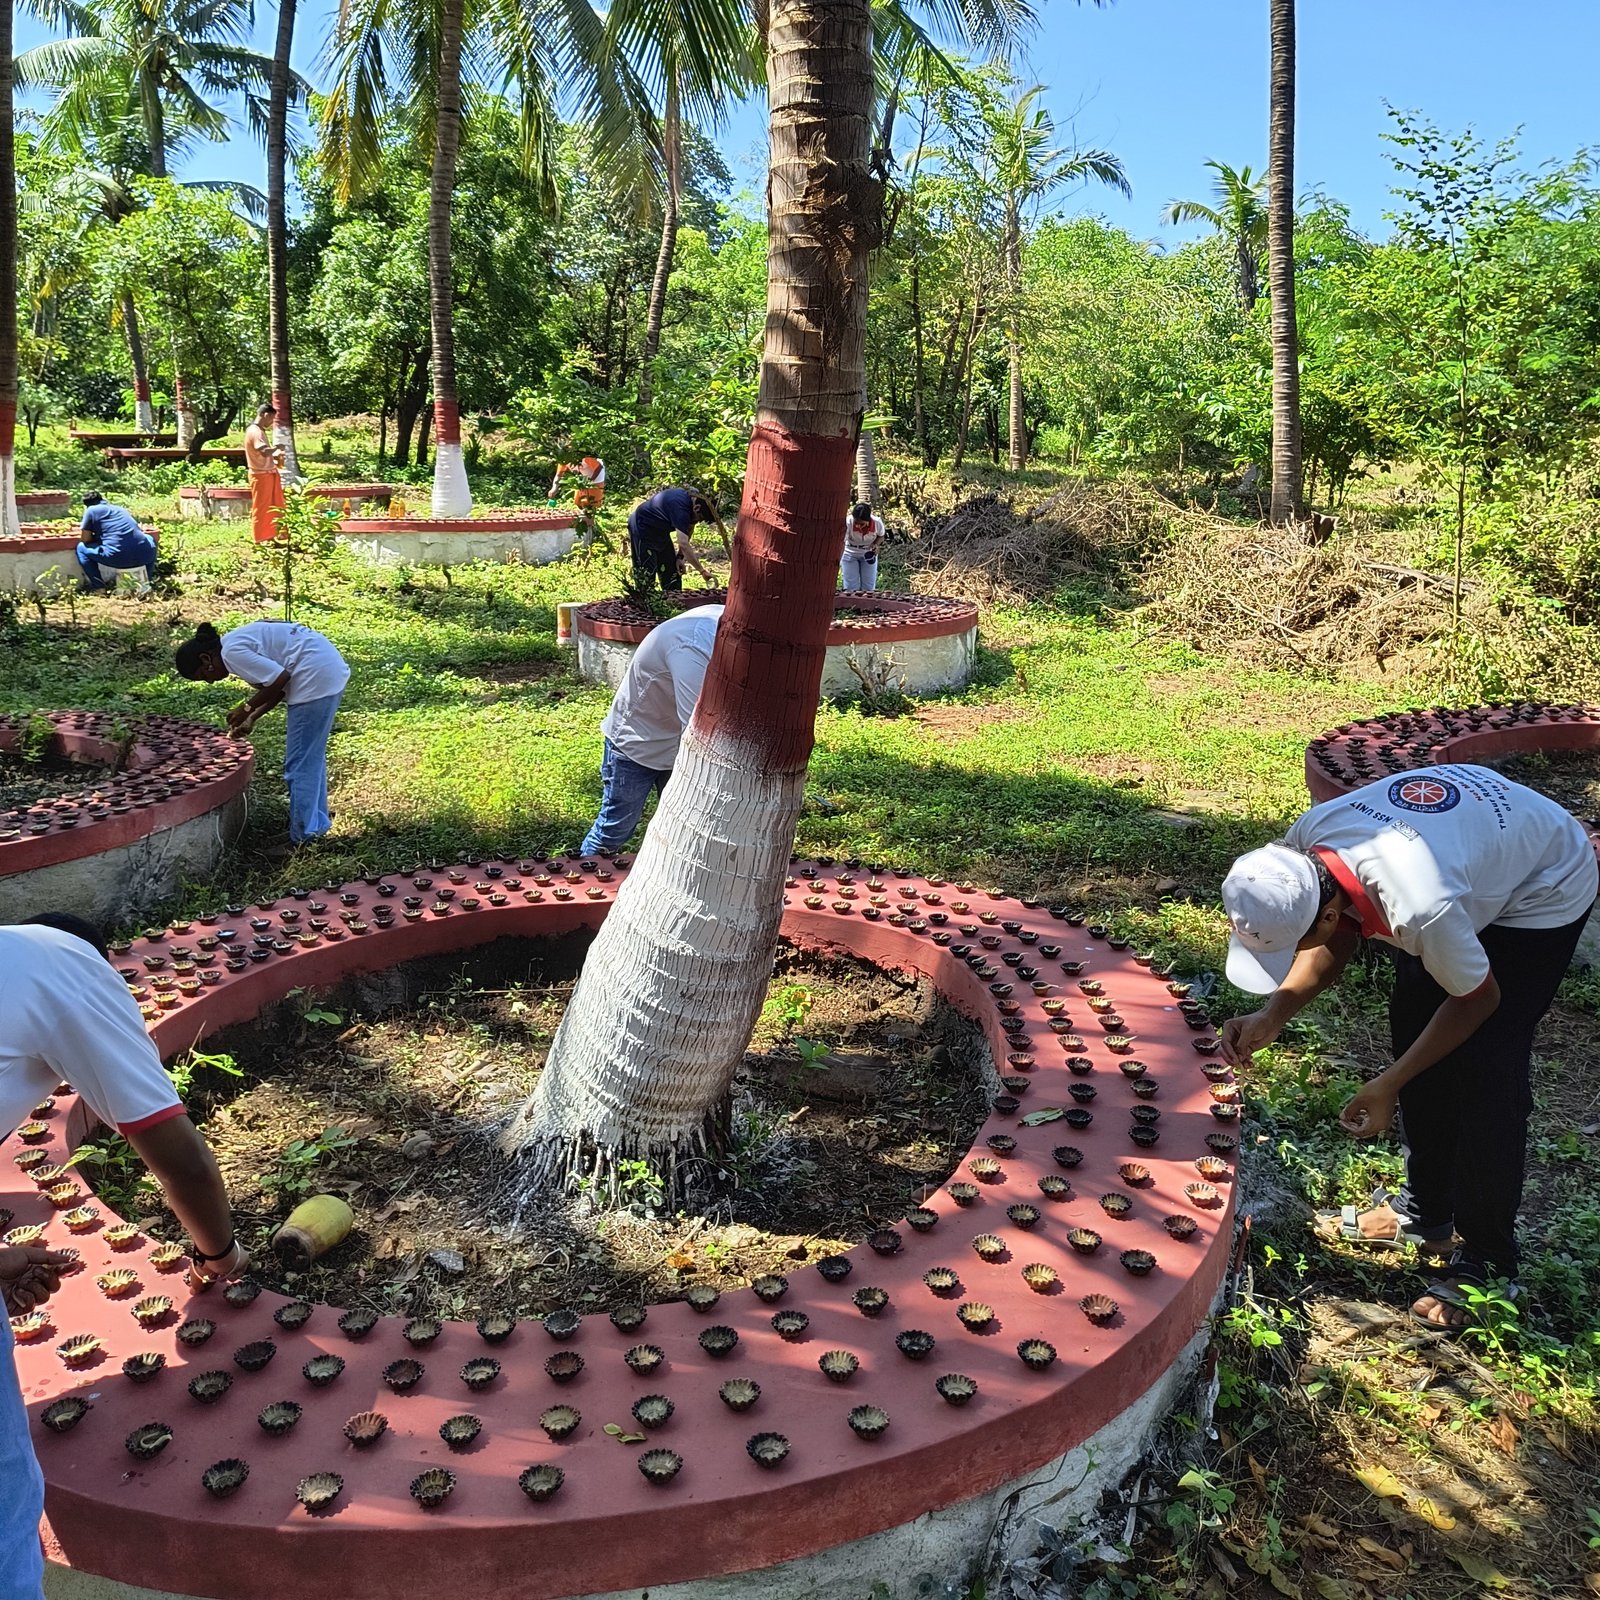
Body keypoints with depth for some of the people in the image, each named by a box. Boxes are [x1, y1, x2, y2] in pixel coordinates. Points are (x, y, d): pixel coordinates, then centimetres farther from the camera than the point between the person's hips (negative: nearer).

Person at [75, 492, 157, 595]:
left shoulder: (91, 510, 10)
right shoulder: (120, 509, 26)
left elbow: (86, 540, 10)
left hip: (116, 558, -4)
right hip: (144, 557, 4)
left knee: (81, 547, 19)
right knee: (149, 539, 39)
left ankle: (99, 586, 11)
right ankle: (144, 581, 25)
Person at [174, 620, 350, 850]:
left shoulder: (232, 651, -11)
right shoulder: (239, 641, 18)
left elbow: (280, 678, -17)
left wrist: (247, 708, -4)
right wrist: (252, 719, 17)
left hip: (316, 676, -10)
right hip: (328, 671, 10)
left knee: (299, 764, -3)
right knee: (311, 756, 20)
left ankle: (303, 839, 3)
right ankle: (316, 823, 32)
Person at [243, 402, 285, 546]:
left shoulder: (261, 431, 14)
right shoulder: (254, 431, -18)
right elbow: (264, 452, -31)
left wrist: (276, 456, 7)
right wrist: (276, 448, -14)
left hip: (270, 473, 10)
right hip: (261, 475, -10)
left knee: (274, 506, 14)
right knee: (261, 508, -1)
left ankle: (270, 536, 23)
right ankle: (260, 539, 6)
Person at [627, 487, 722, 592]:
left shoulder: (691, 498, -8)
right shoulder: (680, 508, -35)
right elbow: (684, 544, -40)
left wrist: (680, 557, -6)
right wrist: (702, 571, -38)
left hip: (659, 530, 9)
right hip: (641, 526, -9)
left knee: (672, 571, 9)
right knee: (646, 574, -12)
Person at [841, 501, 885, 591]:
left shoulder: (877, 522, -25)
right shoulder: (848, 522, -32)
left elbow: (881, 536, -2)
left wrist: (876, 544, -22)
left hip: (868, 555, 2)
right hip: (850, 553, -2)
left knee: (869, 587, 4)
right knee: (851, 587, -4)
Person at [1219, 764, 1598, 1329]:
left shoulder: (1418, 907, -44)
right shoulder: (1303, 845, -25)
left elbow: (1478, 998, -22)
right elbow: (1338, 939, -5)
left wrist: (1388, 1086, -18)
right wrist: (1271, 1017, -18)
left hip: (1543, 891, -7)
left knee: (1485, 1068, -11)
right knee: (1411, 1025, 7)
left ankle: (1487, 1262, 6)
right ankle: (1426, 1210, 25)